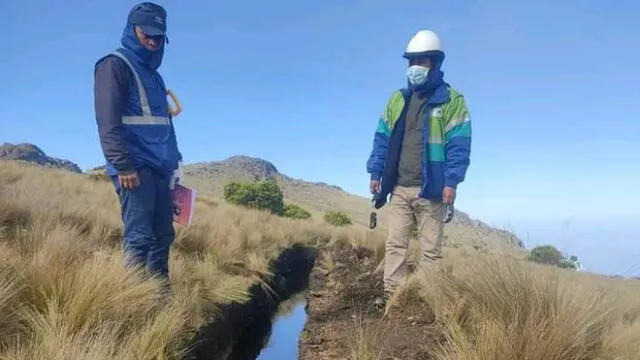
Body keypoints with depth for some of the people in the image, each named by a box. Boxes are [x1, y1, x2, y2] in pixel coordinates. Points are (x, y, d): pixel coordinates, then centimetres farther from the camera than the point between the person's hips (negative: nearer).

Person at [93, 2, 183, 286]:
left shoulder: (153, 74, 24)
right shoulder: (115, 65, -1)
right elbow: (108, 123, -12)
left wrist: (173, 166, 17)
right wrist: (123, 165, -20)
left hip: (159, 168, 8)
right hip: (134, 167, -8)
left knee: (162, 236, 6)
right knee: (139, 237, -11)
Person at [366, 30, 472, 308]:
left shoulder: (452, 100, -2)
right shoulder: (397, 99, 12)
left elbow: (459, 144, -8)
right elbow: (382, 138, 13)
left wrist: (451, 182, -15)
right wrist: (375, 173, 6)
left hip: (432, 189, -4)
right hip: (399, 188, 4)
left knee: (430, 249, 5)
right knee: (395, 244, 5)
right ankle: (392, 294, 11)